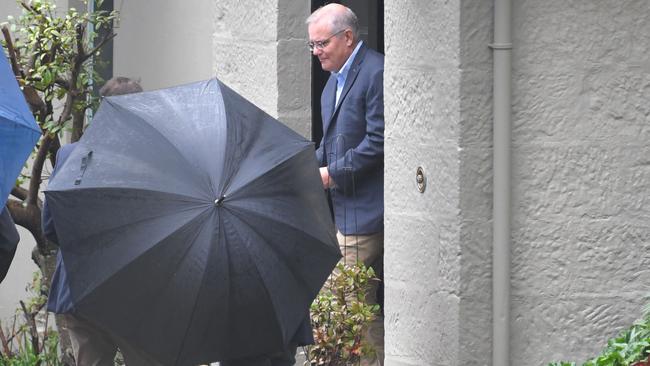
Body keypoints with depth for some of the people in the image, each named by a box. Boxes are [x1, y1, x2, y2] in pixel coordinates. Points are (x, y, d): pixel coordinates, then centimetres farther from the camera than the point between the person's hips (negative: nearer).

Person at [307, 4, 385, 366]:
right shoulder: (335, 80, 17)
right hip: (345, 209, 10)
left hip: (365, 210, -10)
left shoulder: (376, 73, -14)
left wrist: (332, 173, -14)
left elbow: (378, 142, -19)